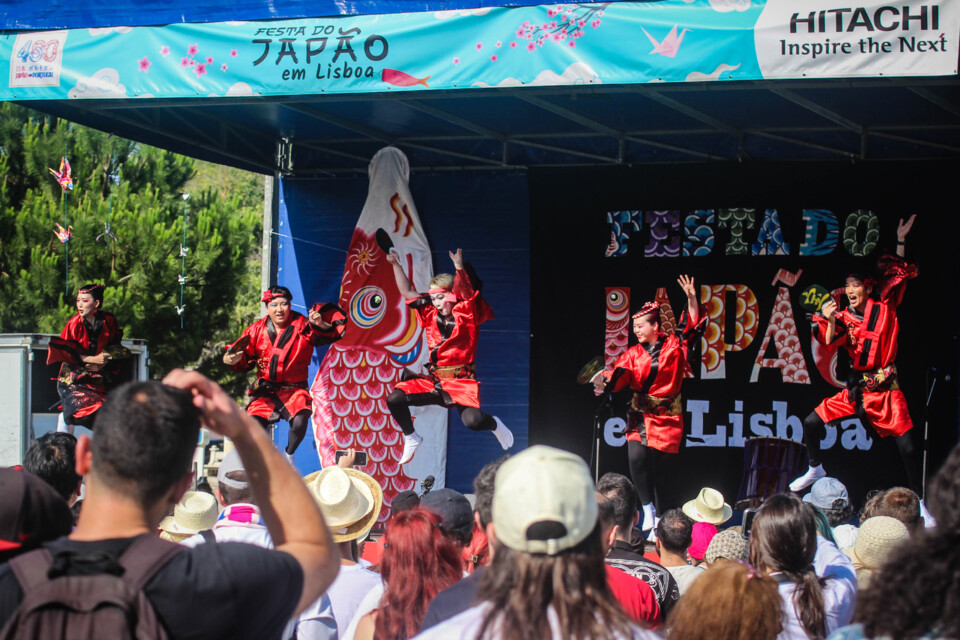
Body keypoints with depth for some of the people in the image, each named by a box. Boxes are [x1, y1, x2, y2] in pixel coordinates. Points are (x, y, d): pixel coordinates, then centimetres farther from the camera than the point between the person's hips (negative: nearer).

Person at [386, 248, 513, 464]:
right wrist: (396, 265, 9)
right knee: (394, 399, -12)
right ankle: (411, 437, 14)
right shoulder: (431, 315, 12)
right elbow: (407, 292, 16)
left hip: (461, 381, -5)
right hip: (433, 380, 5)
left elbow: (467, 294, -22)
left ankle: (495, 425, 10)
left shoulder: (466, 315, -3)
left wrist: (460, 269, -38)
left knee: (472, 421, -28)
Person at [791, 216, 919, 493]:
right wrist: (830, 322, -27)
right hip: (856, 387, 3)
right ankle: (815, 470, 21)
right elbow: (832, 343, -11)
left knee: (907, 446, -10)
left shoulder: (884, 308, -1)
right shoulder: (844, 317, 3)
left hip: (886, 388, -3)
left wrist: (901, 241, -1)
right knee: (811, 423, -2)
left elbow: (896, 273, 3)